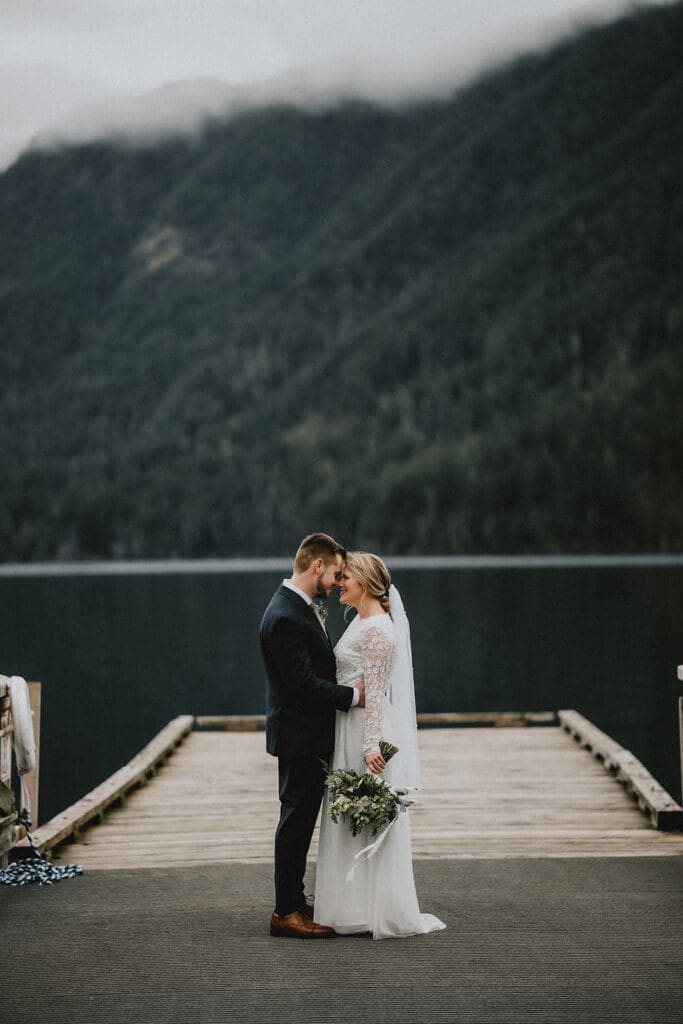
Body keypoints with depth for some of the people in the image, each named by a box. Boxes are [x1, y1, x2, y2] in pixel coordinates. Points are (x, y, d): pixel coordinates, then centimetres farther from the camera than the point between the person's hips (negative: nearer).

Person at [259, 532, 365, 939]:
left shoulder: (302, 608, 12)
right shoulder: (285, 617, -22)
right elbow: (303, 682, -24)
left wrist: (351, 688, 7)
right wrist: (353, 695, -19)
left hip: (311, 735, 10)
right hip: (299, 737, -10)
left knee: (300, 820, 16)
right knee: (296, 818, -4)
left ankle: (294, 901, 26)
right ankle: (286, 913, 3)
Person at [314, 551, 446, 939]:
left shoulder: (378, 630, -15)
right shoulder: (361, 623, 14)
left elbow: (375, 692, -19)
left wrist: (370, 746, -23)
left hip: (367, 732, -10)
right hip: (348, 732, 10)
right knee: (349, 823, 12)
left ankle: (383, 913, 4)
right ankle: (356, 908, 17)